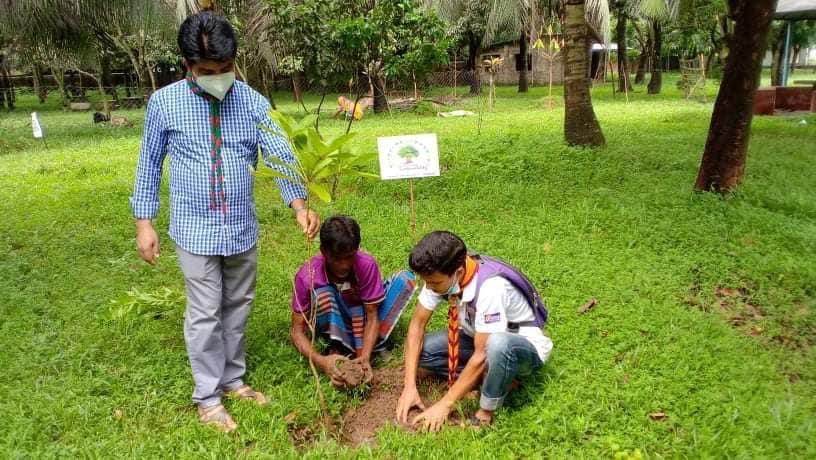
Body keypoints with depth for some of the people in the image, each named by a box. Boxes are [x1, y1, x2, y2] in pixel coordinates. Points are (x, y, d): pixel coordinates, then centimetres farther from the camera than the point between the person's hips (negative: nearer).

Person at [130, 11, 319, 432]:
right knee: (205, 314, 4)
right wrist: (144, 222, -1)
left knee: (238, 307, 15)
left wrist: (299, 205, -26)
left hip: (242, 229, 3)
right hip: (196, 231, -3)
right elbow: (150, 163, 1)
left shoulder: (252, 102, -4)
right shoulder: (164, 103, -7)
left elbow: (280, 155, -11)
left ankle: (234, 379, 33)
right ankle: (207, 396, 20)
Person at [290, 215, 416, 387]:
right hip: (333, 326, -2)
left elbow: (372, 316, -22)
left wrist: (365, 356, -38)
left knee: (406, 278, -19)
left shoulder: (367, 264, -27)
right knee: (322, 294, -35)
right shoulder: (307, 275, -28)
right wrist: (321, 361, -42)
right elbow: (297, 330, -24)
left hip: (361, 321, 2)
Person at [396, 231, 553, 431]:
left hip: (524, 346, -6)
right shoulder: (440, 275, -18)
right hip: (479, 339, 7)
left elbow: (481, 355, -33)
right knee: (421, 349, -13)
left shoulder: (490, 286, -36)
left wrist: (444, 405, -28)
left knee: (497, 344, -41)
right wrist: (410, 386, -18)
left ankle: (485, 414, -16)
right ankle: (500, 380, -3)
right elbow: (417, 324, -11)